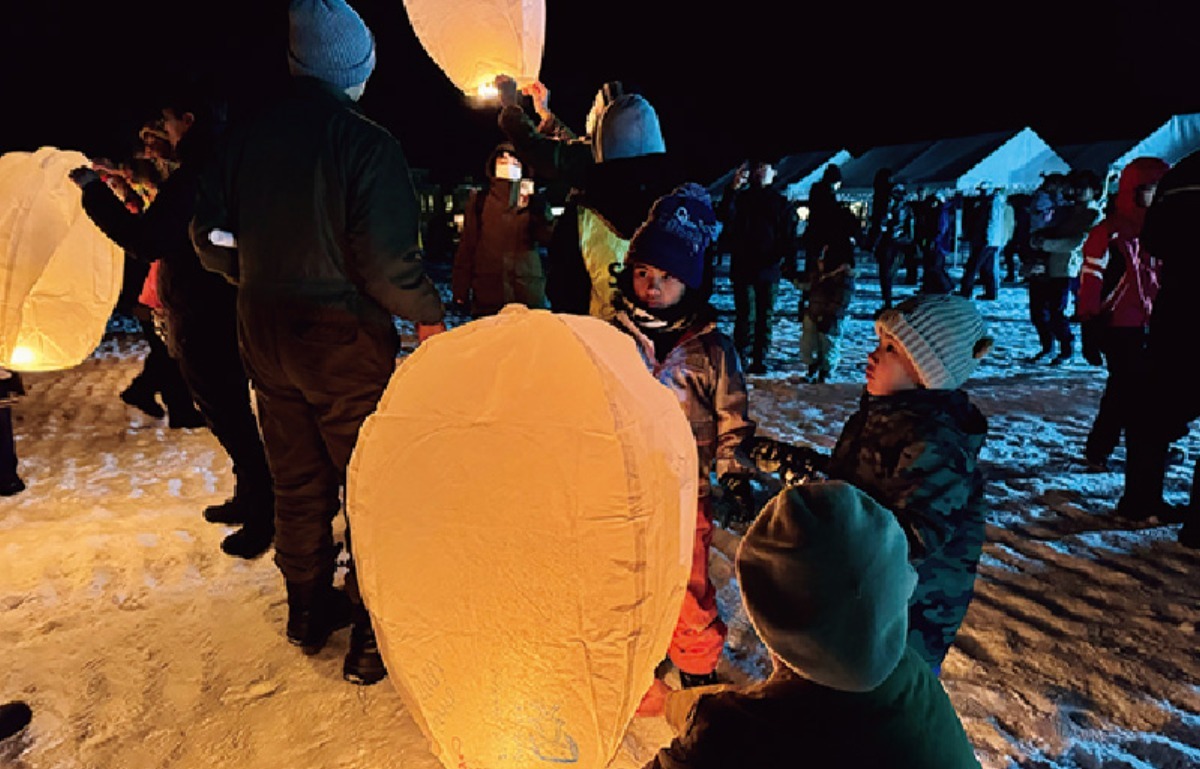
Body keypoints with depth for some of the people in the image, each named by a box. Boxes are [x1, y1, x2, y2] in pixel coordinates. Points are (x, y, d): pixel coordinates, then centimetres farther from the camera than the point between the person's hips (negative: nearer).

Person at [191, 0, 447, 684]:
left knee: (299, 481, 19)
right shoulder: (365, 142, -16)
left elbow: (212, 237, 5)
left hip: (265, 333, 7)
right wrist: (427, 314, -7)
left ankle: (309, 612, 37)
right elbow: (386, 257, -23)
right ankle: (371, 639, 16)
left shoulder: (245, 137, 2)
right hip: (345, 341, -6)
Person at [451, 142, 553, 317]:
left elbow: (547, 238, -1)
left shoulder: (534, 199, 13)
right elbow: (467, 245, 9)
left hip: (528, 292, 0)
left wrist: (530, 207, -15)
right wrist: (460, 289, 2)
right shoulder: (480, 198, 13)